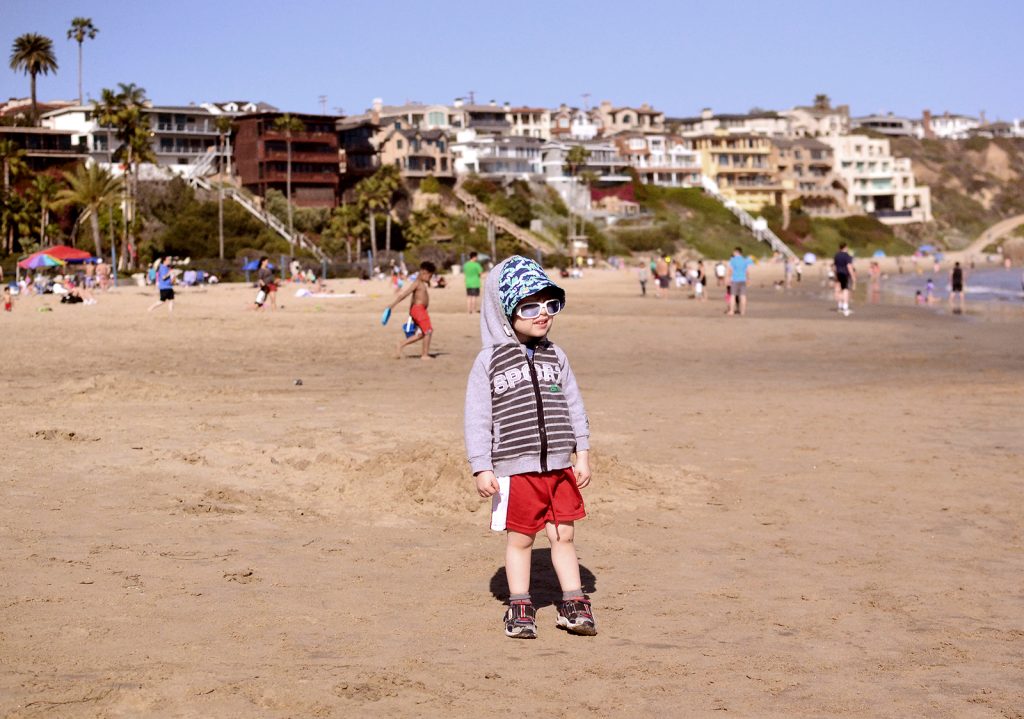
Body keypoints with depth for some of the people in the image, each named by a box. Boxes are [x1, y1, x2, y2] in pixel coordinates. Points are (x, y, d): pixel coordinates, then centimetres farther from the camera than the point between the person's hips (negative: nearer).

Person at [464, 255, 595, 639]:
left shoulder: (555, 356, 8)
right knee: (520, 539, 6)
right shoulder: (489, 361, -5)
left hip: (559, 466, 3)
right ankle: (520, 607, 18)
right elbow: (477, 417, -6)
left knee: (563, 535, 7)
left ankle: (574, 604, 16)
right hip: (515, 469, -3)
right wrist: (482, 468, -10)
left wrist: (582, 455, 8)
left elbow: (574, 407, 12)